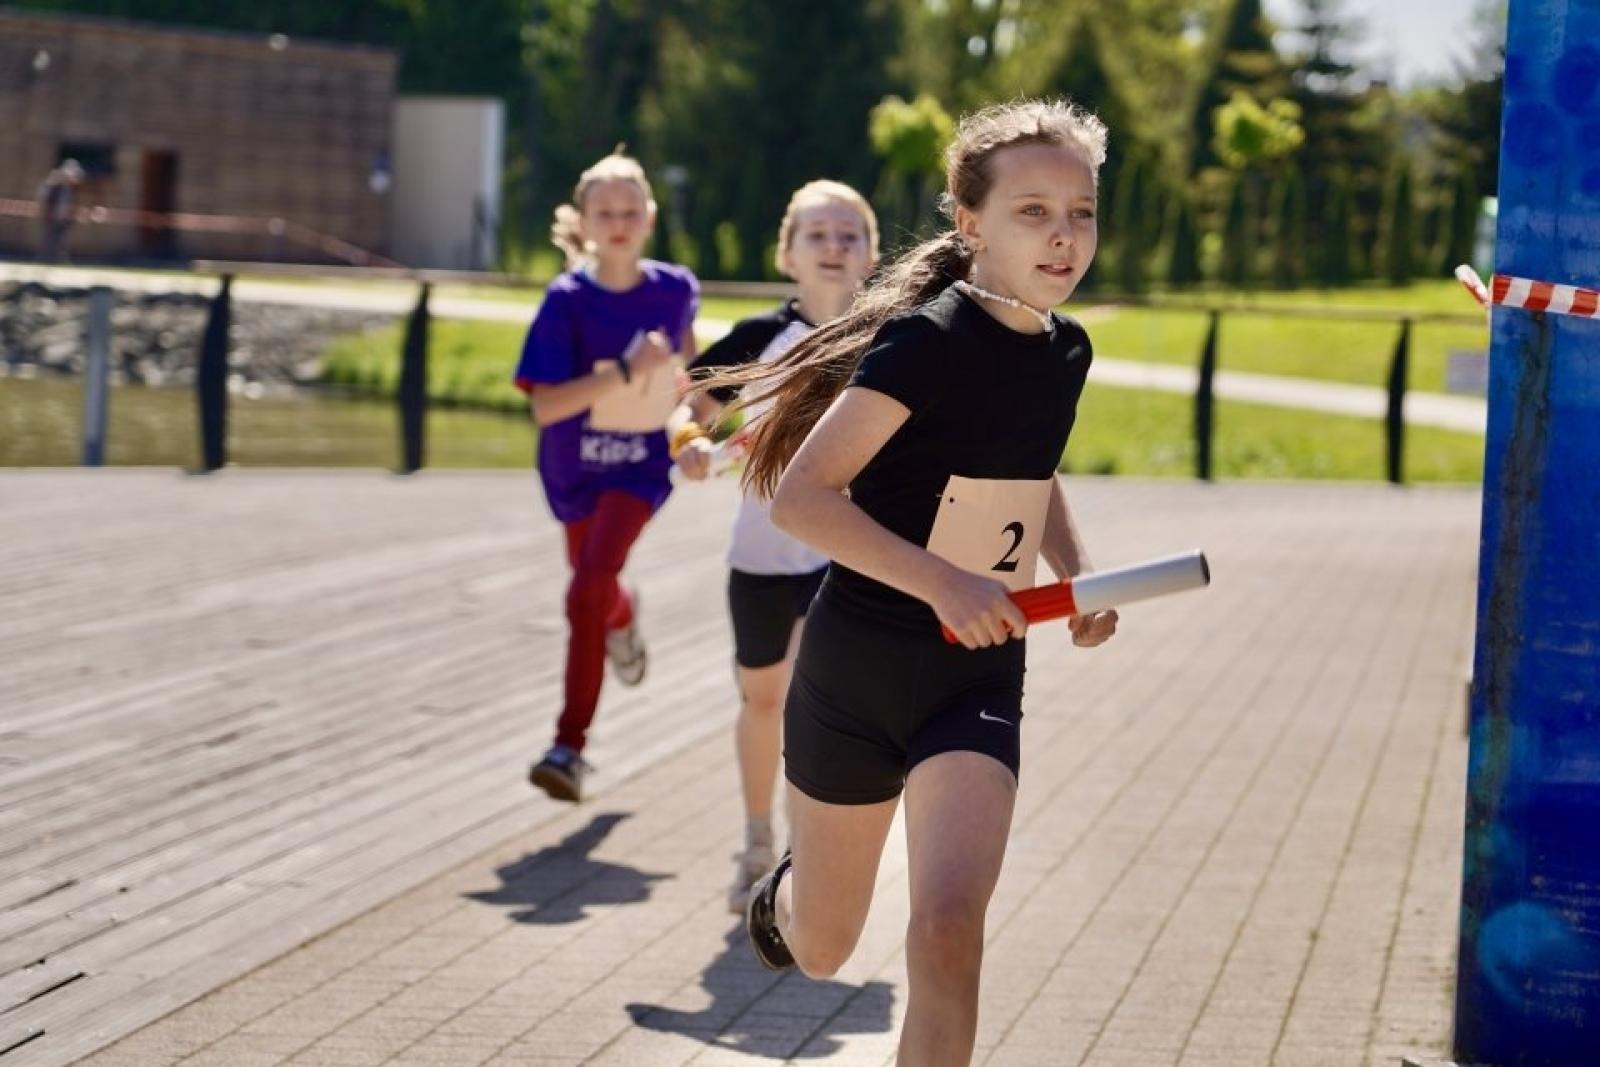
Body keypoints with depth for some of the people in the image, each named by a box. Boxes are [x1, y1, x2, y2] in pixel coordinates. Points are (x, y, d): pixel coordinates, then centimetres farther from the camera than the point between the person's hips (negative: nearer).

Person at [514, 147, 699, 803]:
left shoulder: (673, 288, -11)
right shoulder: (568, 299, -18)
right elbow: (545, 406, -25)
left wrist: (683, 382, 18)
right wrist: (627, 372, -32)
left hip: (641, 464, -1)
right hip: (574, 467, 1)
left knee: (590, 586, -22)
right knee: (595, 589, 22)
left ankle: (570, 746, -19)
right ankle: (624, 615, 63)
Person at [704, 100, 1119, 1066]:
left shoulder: (1067, 351, 2)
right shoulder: (927, 341, -19)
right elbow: (802, 494, -24)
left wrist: (1079, 576, 6)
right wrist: (942, 580, -33)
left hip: (979, 677, 4)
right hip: (858, 661, -4)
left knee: (948, 926, -21)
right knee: (821, 949, 15)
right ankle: (783, 896, 54)